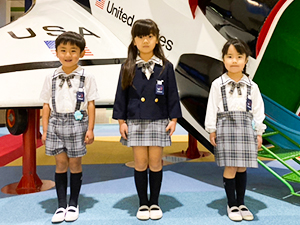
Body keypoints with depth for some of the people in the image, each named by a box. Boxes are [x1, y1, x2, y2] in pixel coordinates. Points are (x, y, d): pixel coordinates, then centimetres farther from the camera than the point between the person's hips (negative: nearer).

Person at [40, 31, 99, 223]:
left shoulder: (86, 77, 1)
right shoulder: (51, 78, 8)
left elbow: (91, 104, 0)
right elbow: (46, 105, 9)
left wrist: (90, 129, -4)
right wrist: (45, 130, 5)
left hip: (77, 123, -2)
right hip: (56, 123, 2)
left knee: (75, 163, 5)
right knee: (61, 163, 5)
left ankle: (74, 204, 19)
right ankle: (61, 205, 15)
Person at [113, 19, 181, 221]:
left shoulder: (166, 67, 2)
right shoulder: (128, 68, 2)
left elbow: (172, 95, 4)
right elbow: (121, 95, 4)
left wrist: (173, 119, 0)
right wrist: (121, 121, 0)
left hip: (158, 122, 0)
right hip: (135, 122, 0)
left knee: (155, 162, 5)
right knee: (140, 163, 5)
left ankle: (155, 203, 21)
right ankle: (143, 203, 20)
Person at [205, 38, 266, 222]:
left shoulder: (252, 86, 6)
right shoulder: (218, 84, 0)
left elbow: (258, 110, 7)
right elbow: (212, 108, 0)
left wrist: (259, 132, 5)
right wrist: (212, 130, -2)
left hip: (245, 128, 2)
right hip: (226, 127, -2)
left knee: (242, 167, 8)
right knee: (230, 167, -1)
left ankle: (241, 203, 22)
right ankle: (232, 205, 13)